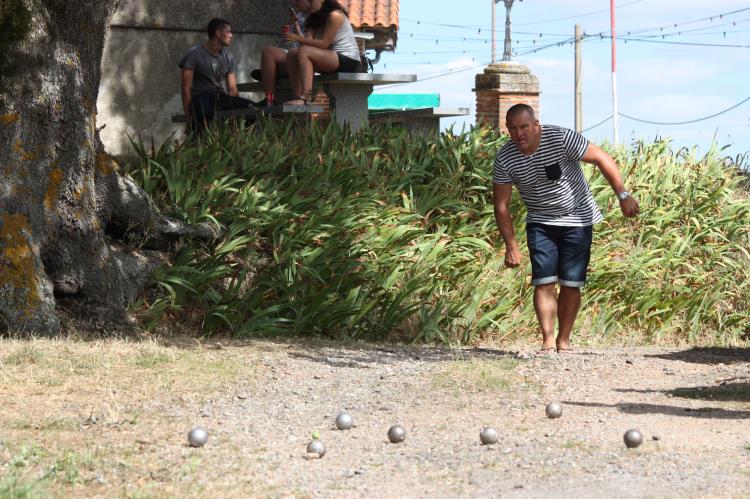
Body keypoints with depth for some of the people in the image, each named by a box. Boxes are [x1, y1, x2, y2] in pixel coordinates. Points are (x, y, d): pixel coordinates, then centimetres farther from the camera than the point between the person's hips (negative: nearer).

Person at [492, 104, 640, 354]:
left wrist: (623, 195, -20)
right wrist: (511, 246, -12)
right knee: (544, 282, -12)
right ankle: (548, 341, -12)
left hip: (577, 219, -2)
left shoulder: (562, 139, -22)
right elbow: (501, 206, -7)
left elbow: (602, 158, -16)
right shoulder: (504, 159, -14)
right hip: (540, 223, 2)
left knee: (571, 284, -2)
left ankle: (564, 341, 8)